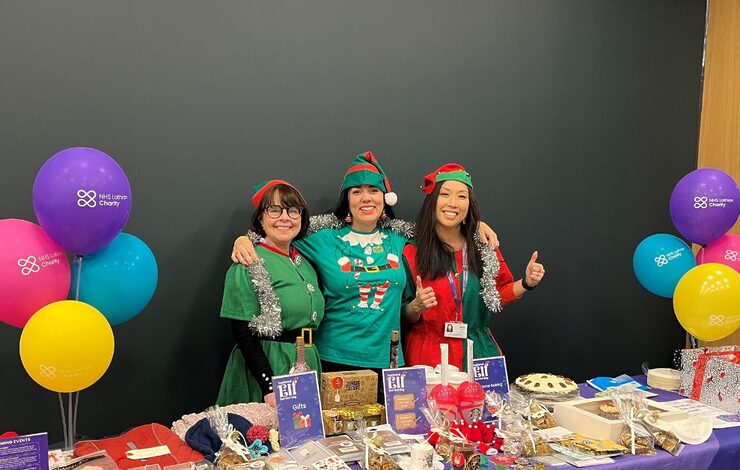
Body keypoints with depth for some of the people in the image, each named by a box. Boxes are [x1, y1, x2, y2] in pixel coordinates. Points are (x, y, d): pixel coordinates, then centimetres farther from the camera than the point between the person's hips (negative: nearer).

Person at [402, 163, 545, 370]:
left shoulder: (484, 248, 4)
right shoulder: (412, 252, -4)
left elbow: (499, 294, 14)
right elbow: (405, 317, 0)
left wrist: (526, 283, -1)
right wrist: (417, 306, -20)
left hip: (478, 353, 3)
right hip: (429, 356, -2)